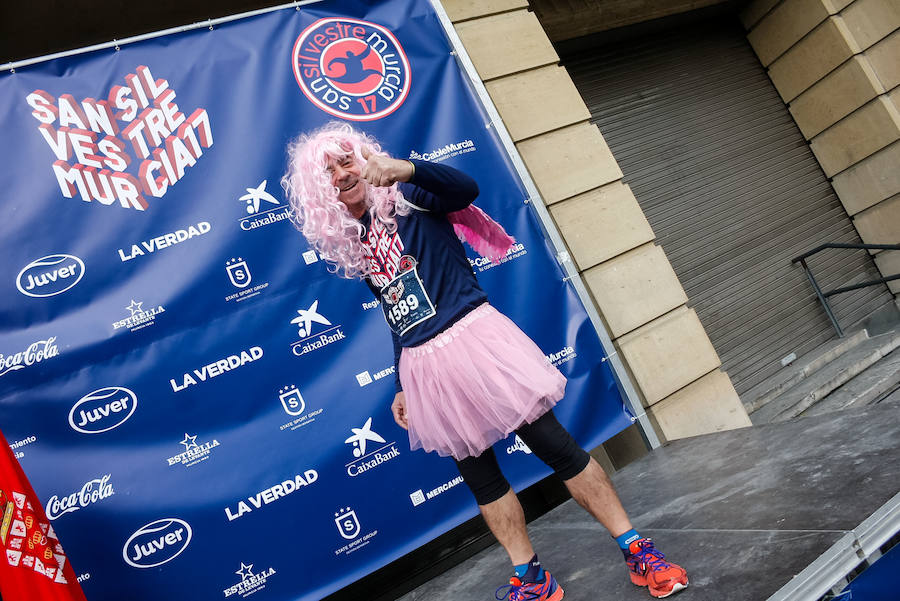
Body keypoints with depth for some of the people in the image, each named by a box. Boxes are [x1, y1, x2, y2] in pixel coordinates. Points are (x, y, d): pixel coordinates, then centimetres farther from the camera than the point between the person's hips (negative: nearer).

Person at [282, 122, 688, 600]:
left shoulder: (404, 199, -1)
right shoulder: (346, 243, 14)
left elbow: (466, 189, -23)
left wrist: (404, 170, -40)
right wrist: (401, 388, 20)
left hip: (471, 337, -5)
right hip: (422, 366, 6)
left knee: (558, 448, -1)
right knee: (480, 477, 11)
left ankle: (635, 549, 14)